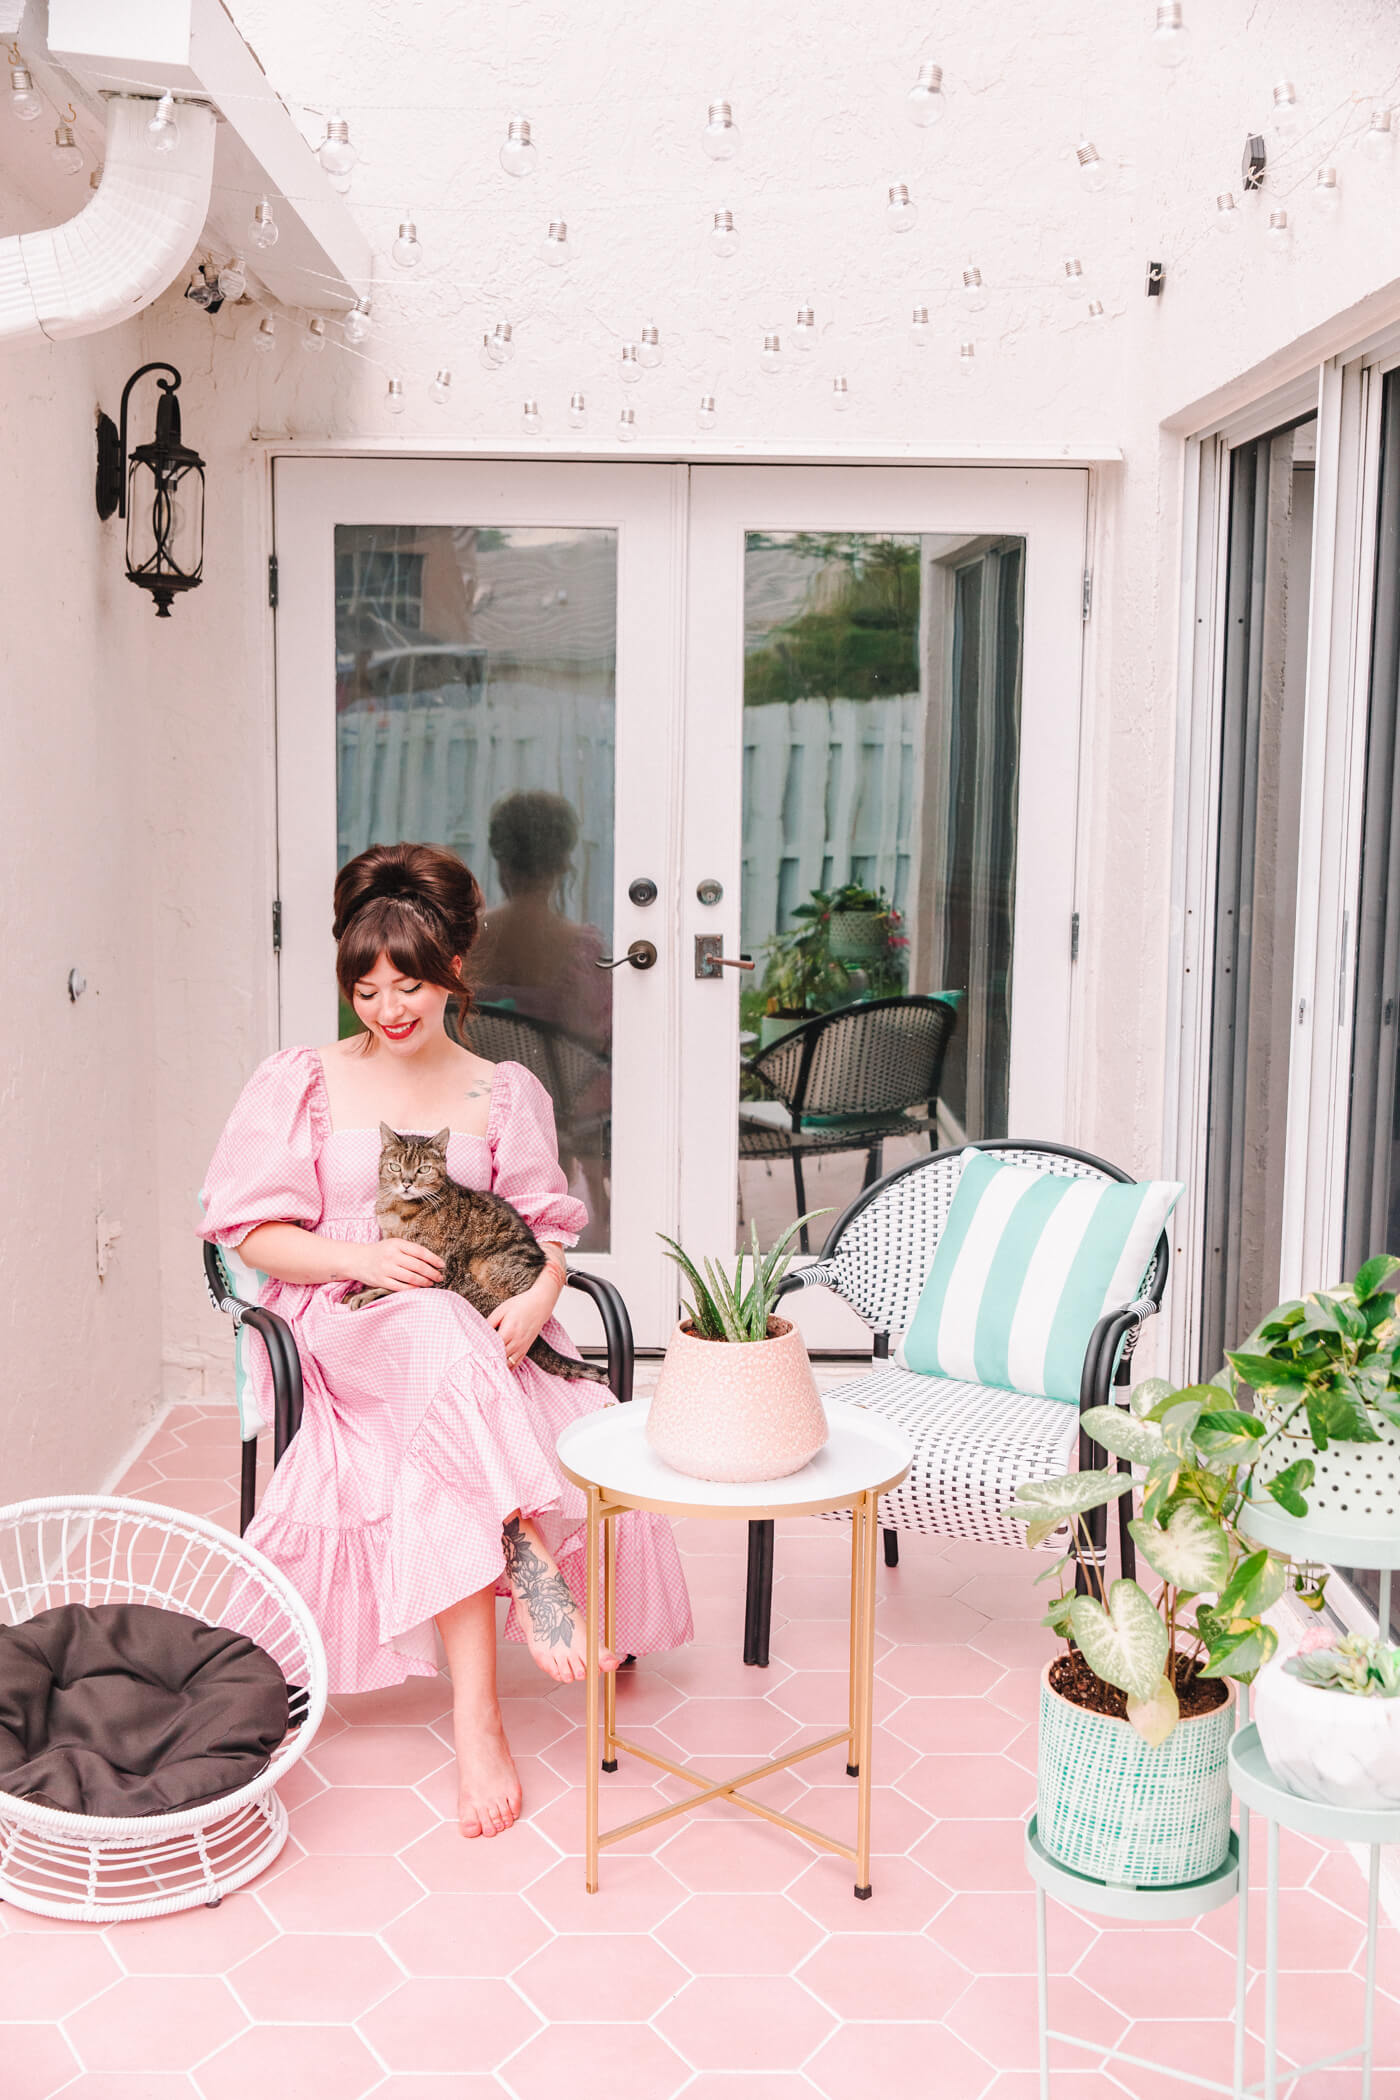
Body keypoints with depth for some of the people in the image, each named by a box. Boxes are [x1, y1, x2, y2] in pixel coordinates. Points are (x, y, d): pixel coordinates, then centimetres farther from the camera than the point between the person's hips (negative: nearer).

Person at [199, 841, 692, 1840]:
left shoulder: (506, 1093, 14)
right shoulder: (302, 1083, 8)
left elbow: (547, 1226, 9)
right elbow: (255, 1233, 3)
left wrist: (538, 1295, -15)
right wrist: (364, 1257, -16)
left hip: (484, 1332, 2)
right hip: (347, 1328, -2)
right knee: (440, 1333, -39)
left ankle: (475, 1713, -25)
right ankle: (529, 1560, -38)